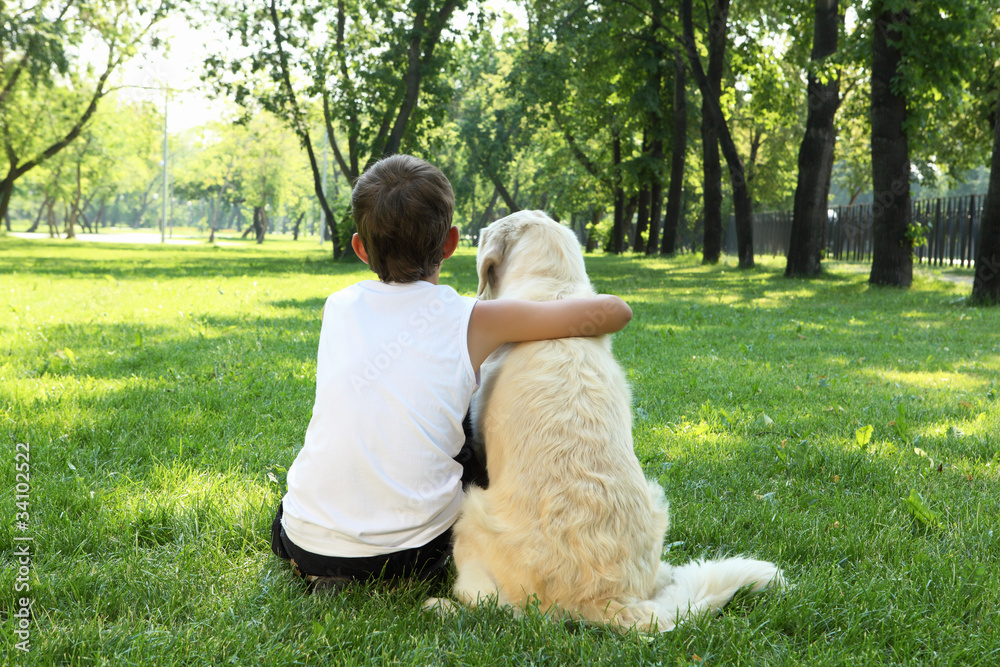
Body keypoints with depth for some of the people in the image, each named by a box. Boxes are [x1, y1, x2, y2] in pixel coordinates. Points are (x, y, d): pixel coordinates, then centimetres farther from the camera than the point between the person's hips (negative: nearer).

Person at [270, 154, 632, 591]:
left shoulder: (337, 307, 4)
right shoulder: (474, 321, -5)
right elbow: (613, 312, 0)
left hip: (305, 542, 3)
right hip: (408, 555, -3)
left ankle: (326, 572, 22)